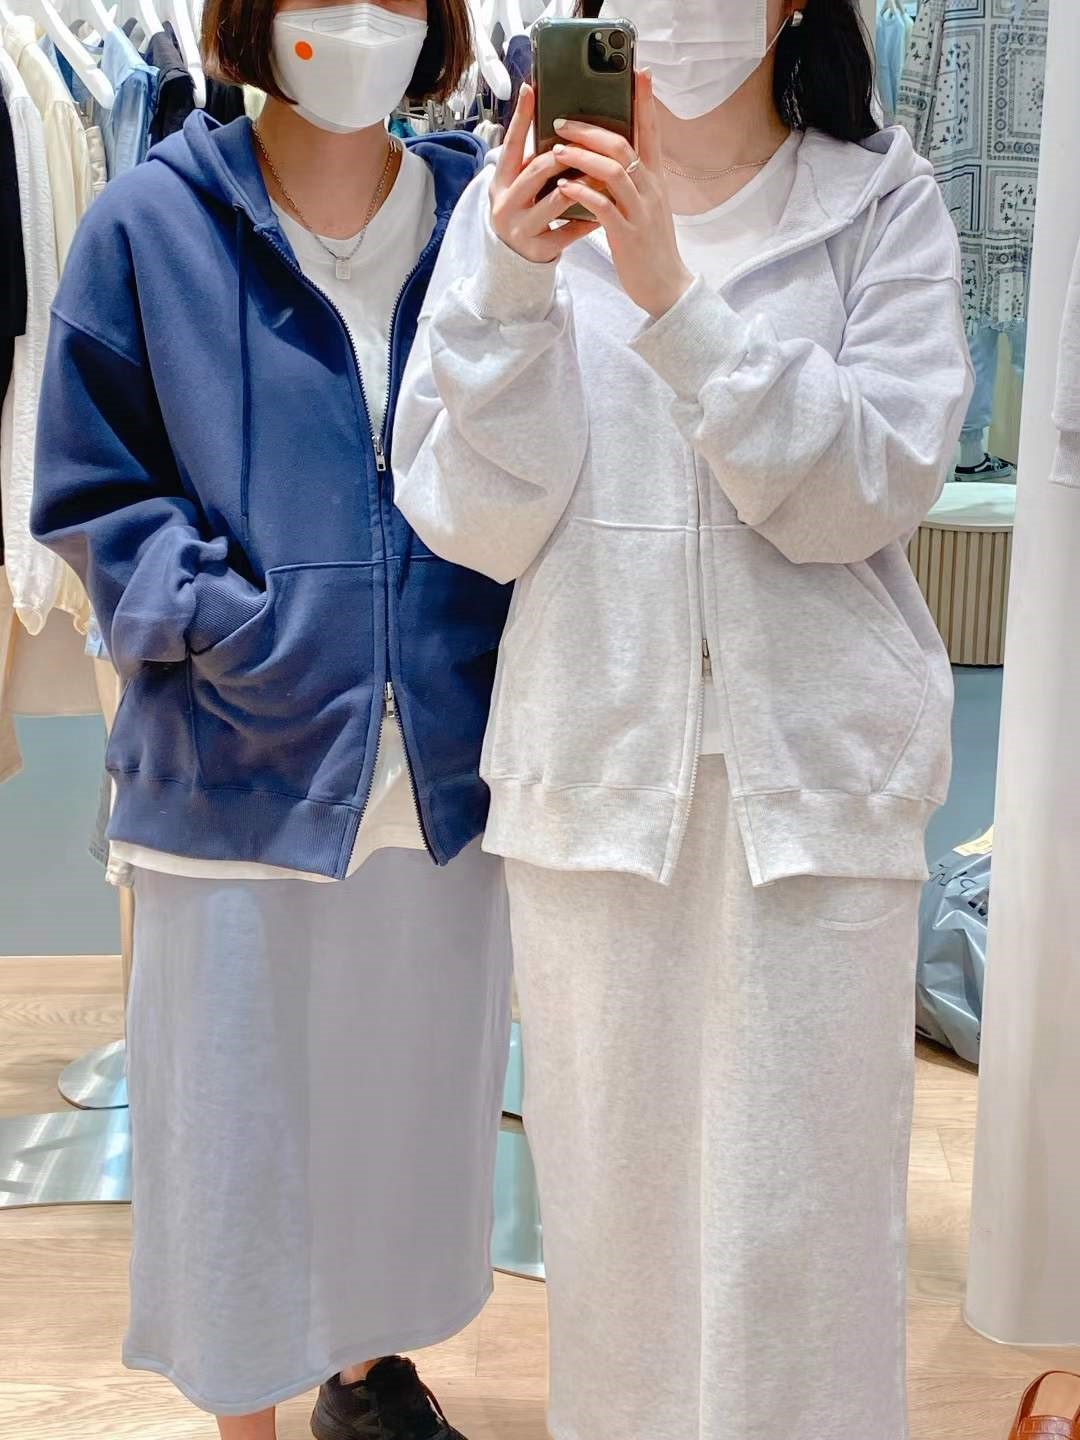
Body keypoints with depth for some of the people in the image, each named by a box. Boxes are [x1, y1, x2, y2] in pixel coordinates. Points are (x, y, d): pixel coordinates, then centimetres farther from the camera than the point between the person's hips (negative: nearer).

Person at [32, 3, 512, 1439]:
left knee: (416, 1088, 17)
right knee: (235, 1116, 8)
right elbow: (90, 489, 0)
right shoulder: (150, 225, -3)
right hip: (241, 770, -2)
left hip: (447, 765, 3)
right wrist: (223, 621, -13)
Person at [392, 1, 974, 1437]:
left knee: (798, 1213, 1)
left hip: (813, 767, -1)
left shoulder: (884, 205, 2)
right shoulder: (520, 205, 5)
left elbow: (871, 488, -11)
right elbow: (477, 525, -1)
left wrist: (676, 298, -19)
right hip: (597, 763, 2)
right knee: (611, 1194, 10)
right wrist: (514, 291, -14)